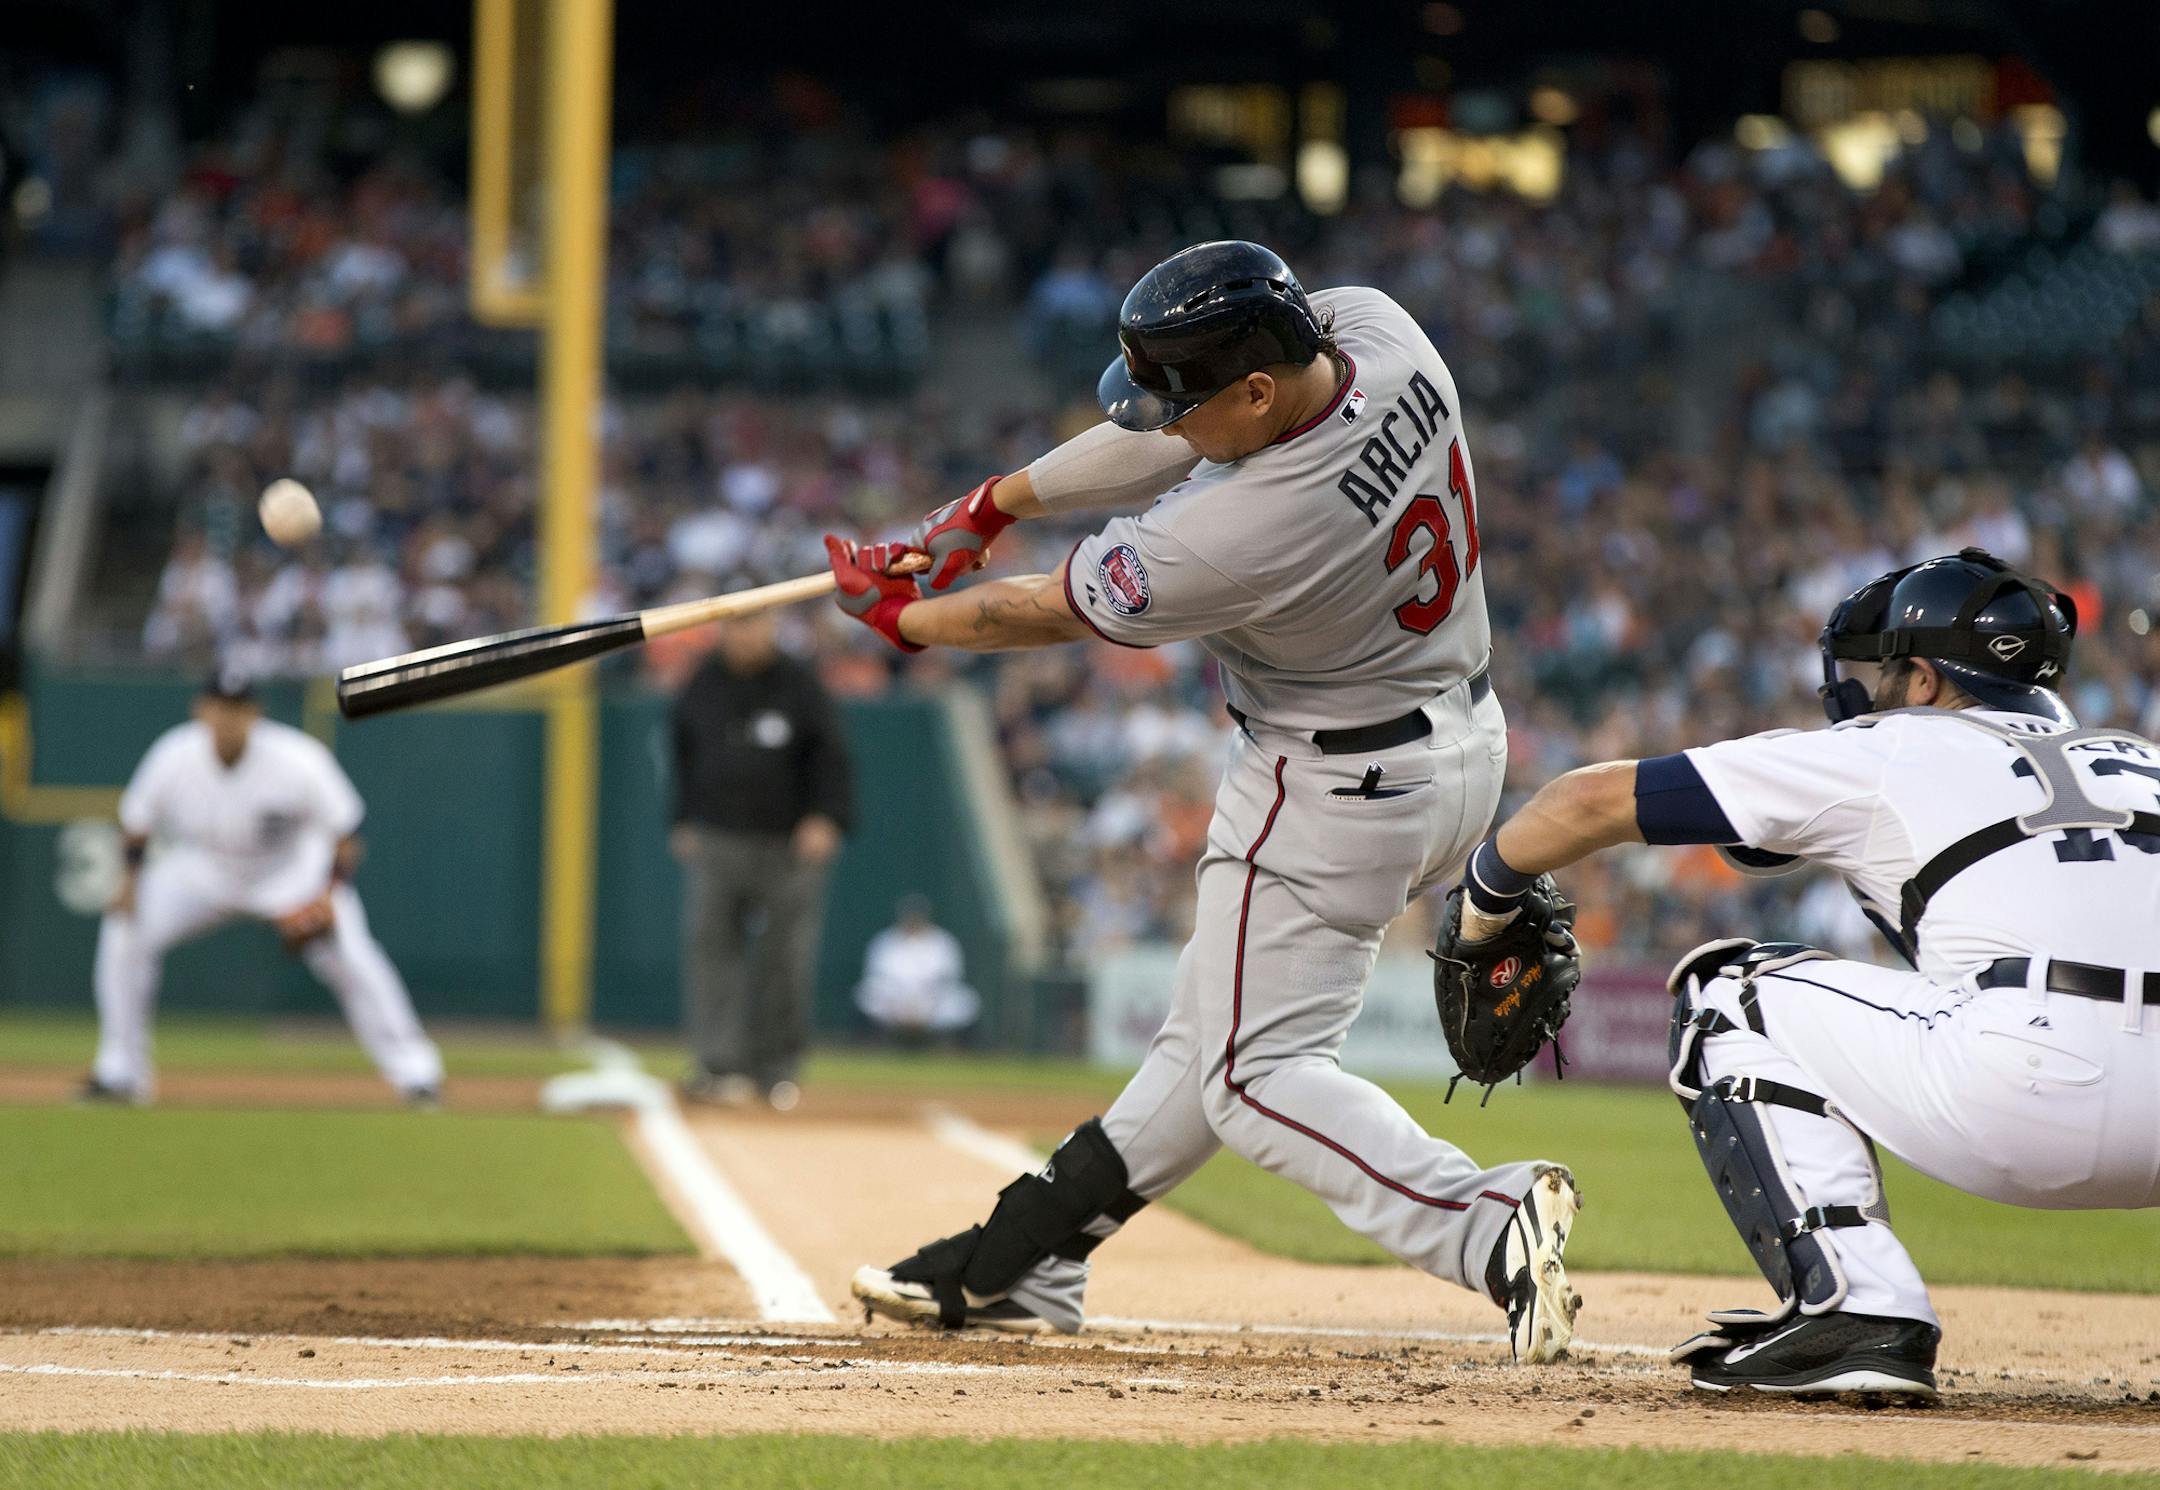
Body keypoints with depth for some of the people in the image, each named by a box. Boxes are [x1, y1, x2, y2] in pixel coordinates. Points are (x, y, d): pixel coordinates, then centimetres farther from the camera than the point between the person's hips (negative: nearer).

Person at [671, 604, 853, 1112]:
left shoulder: (798, 685, 0)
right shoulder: (702, 685, 10)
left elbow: (831, 758, -1)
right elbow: (684, 759, 20)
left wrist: (826, 819, -14)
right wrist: (683, 823, 12)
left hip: (788, 845, -2)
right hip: (714, 842, 2)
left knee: (784, 957, 0)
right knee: (711, 945, -10)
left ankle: (775, 1069, 11)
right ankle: (718, 1065, -12)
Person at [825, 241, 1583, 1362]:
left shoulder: (1243, 536, -33)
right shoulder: (1370, 327, -14)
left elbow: (1059, 613, -15)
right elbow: (1168, 443, 3)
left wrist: (902, 618, 2)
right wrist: (998, 502, 8)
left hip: (1336, 792, -9)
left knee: (1255, 1074, 0)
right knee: (1217, 1021, 17)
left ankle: (1487, 1224, -20)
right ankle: (1023, 1264, 29)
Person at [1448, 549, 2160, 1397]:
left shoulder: (1886, 752, 19)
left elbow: (1598, 800, 22)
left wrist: (1488, 890, 38)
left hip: (2032, 1095, -5)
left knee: (1730, 999, 16)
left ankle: (1854, 1306, -1)